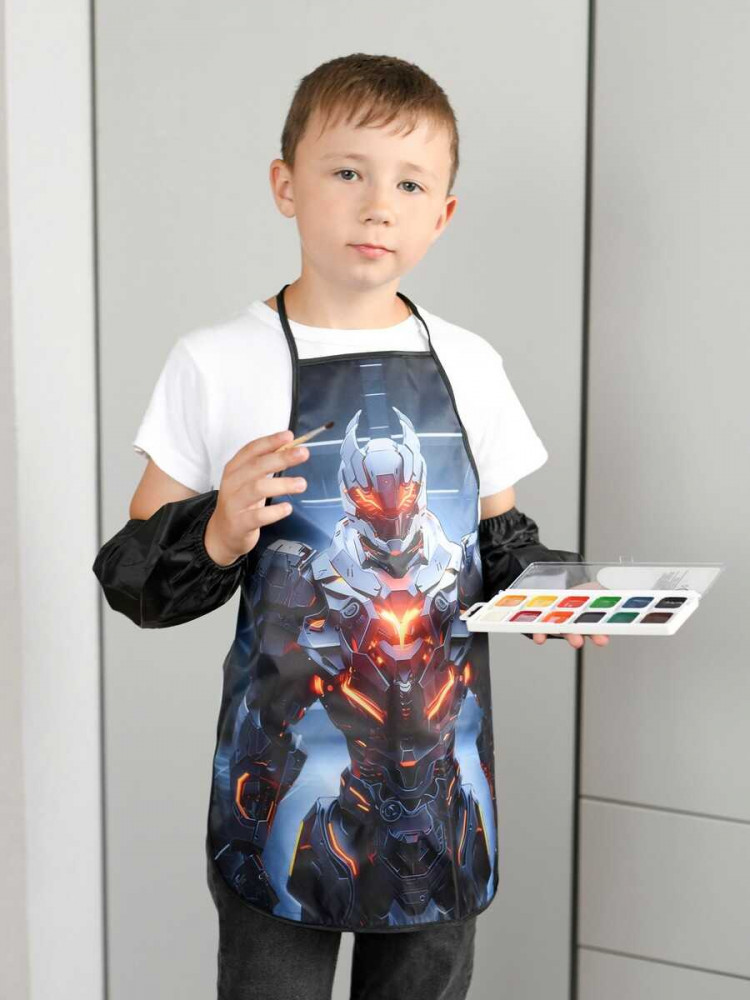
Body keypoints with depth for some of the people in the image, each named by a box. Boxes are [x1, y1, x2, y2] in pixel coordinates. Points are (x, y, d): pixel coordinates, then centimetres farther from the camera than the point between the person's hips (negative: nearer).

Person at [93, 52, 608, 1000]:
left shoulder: (468, 364, 3)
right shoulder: (216, 365, -8)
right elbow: (133, 567, -3)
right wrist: (217, 537, -23)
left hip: (442, 772, 4)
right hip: (287, 774, -3)